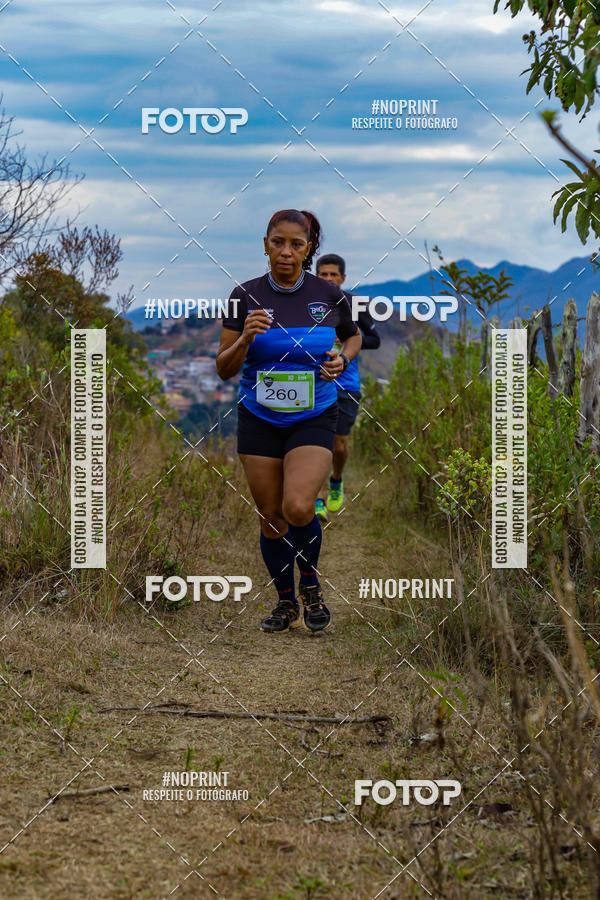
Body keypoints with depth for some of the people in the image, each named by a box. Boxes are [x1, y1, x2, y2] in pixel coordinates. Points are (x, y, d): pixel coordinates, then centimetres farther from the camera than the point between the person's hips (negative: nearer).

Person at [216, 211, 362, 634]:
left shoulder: (329, 295, -5)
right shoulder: (246, 295, -6)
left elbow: (353, 335, 16)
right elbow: (224, 368, -3)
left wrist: (342, 360, -5)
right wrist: (246, 337, -22)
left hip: (314, 417, -2)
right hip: (259, 419, 2)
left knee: (298, 507, -20)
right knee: (270, 516, 5)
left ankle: (311, 584, 8)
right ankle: (287, 603, 25)